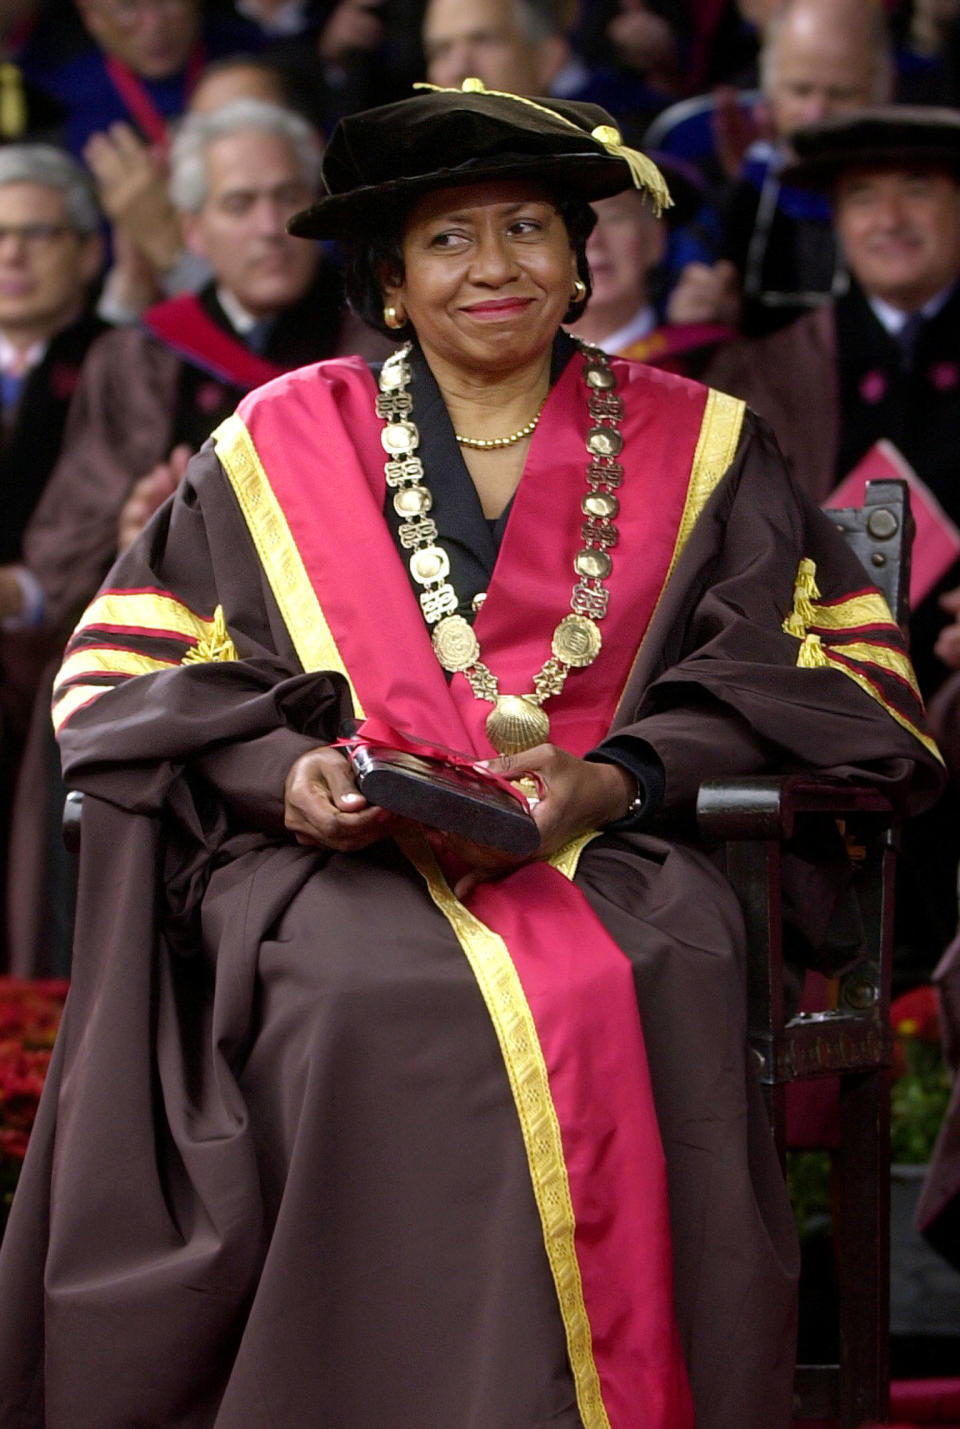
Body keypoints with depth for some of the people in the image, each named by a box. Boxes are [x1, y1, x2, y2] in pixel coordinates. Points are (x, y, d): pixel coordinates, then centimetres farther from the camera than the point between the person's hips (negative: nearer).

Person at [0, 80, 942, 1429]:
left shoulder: (699, 447, 12)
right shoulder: (284, 444, 10)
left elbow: (831, 670, 5)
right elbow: (126, 671, 9)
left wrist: (608, 785, -12)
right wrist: (287, 772, -12)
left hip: (610, 851, 1)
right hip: (344, 858, 0)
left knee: (640, 994, -33)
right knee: (380, 1003, -34)